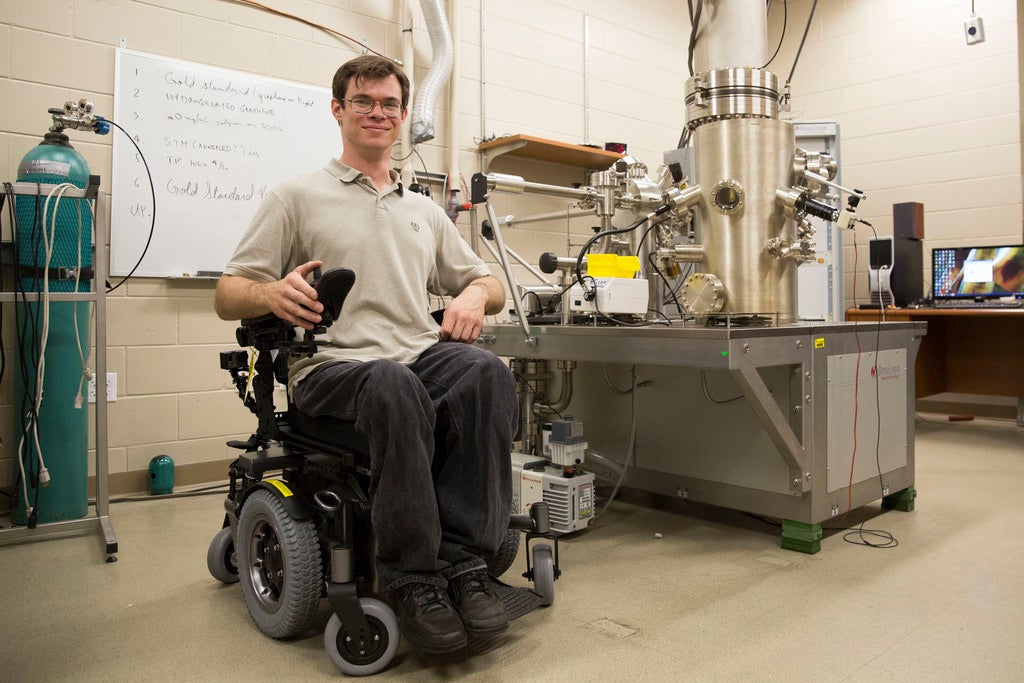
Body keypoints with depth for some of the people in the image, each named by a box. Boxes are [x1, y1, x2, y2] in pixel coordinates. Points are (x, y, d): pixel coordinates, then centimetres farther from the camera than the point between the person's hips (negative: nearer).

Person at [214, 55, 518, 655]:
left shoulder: (425, 211, 24)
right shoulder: (298, 198, 12)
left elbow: (490, 284, 26)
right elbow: (228, 297, 7)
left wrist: (474, 293, 0)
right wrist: (271, 294, -18)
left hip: (421, 355, 4)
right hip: (333, 366, -3)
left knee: (488, 371, -30)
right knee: (394, 385, -38)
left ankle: (464, 559, -27)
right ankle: (413, 577, -27)